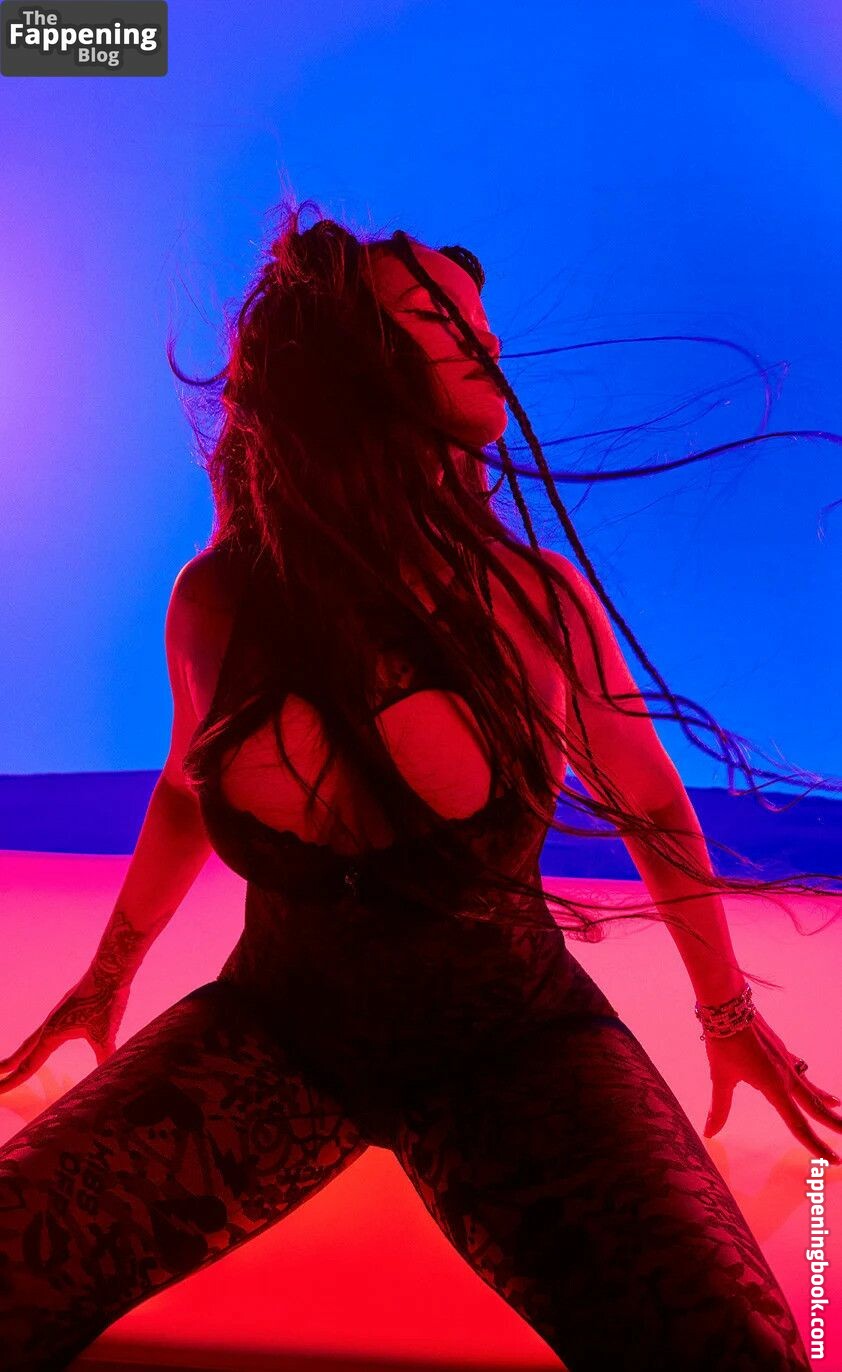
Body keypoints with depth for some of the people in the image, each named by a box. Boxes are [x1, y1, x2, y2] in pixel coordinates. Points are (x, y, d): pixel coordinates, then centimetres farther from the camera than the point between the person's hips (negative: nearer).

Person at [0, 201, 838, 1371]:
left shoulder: (540, 605, -15)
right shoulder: (215, 604, -10)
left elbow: (652, 805, 3)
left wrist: (729, 1011, 16)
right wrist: (111, 971, 23)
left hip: (509, 1046, -1)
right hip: (277, 1031, 2)